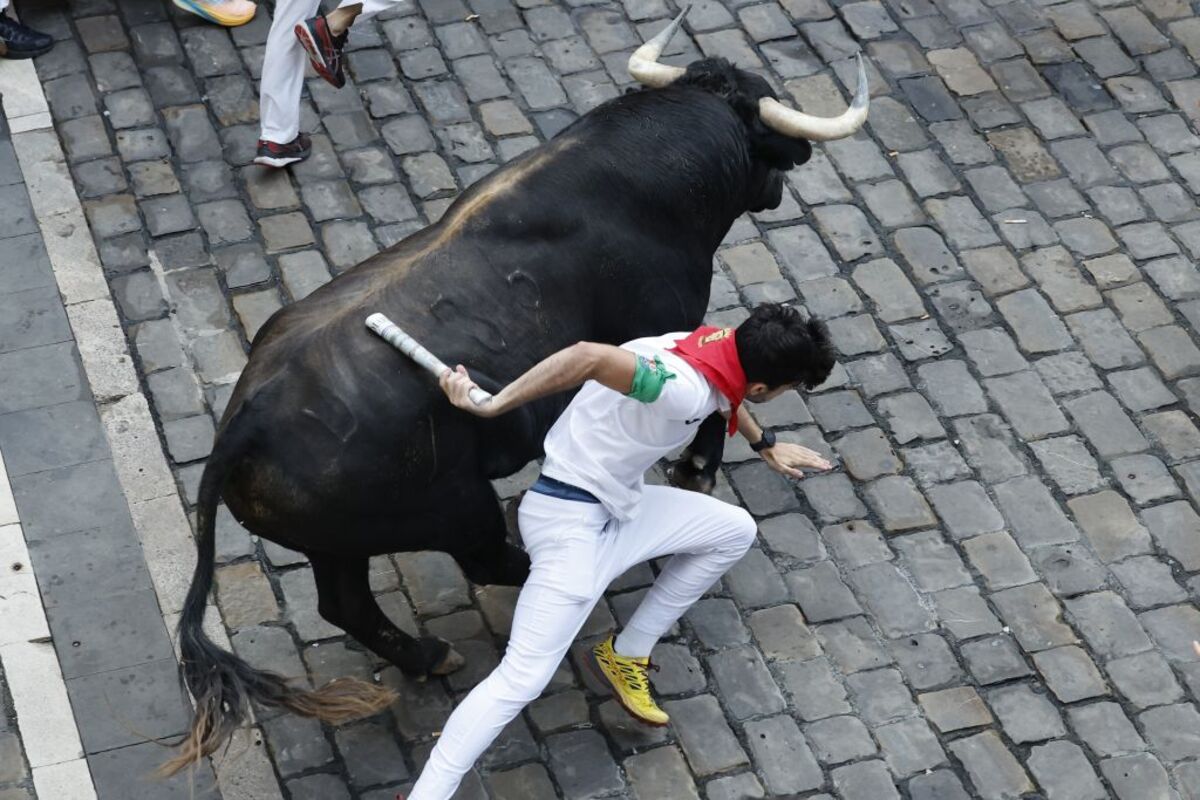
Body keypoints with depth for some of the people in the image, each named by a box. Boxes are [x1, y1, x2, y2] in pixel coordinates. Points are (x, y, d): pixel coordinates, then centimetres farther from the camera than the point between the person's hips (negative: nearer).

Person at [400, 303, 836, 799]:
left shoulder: (719, 346, -1)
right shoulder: (686, 391, -30)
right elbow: (592, 357, -44)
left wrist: (765, 445, 40)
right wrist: (493, 406, -39)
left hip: (618, 508, 10)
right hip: (570, 520, -10)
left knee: (736, 531, 17)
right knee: (524, 677, -17)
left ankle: (625, 656, 24)